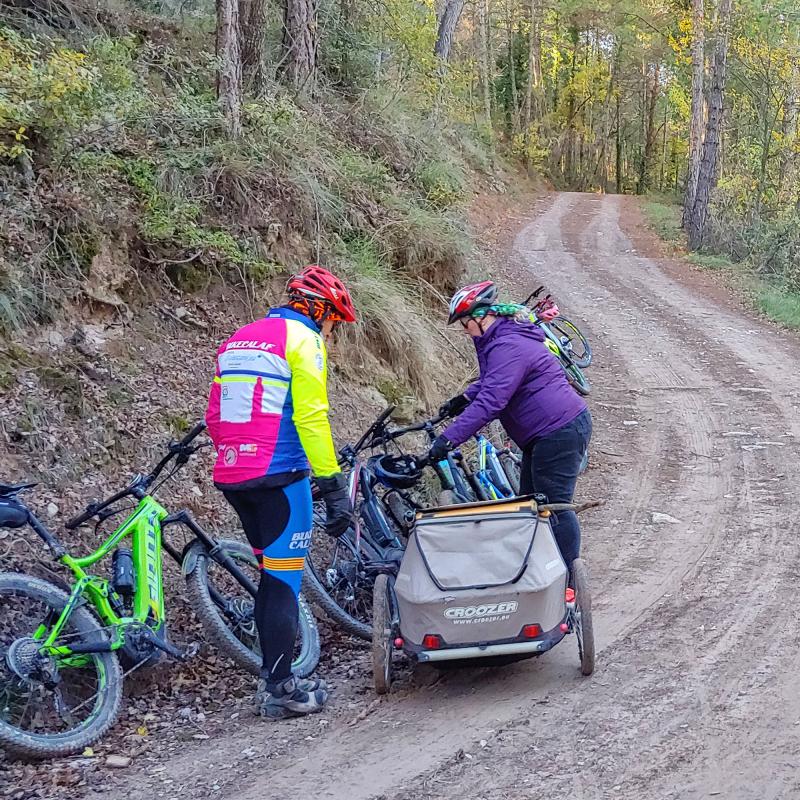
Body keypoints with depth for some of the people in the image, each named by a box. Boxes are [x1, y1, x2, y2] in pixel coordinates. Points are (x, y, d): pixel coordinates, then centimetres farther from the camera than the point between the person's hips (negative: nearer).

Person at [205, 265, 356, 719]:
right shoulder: (303, 340, -6)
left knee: (274, 573, 18)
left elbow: (215, 417, 20)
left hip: (232, 476, 8)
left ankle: (273, 678, 22)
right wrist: (334, 486, -17)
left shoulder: (238, 339, 19)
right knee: (284, 579, -1)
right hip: (279, 476, -8)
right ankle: (282, 690, 3)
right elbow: (311, 418, -16)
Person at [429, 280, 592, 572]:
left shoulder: (508, 347, -22)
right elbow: (490, 381, 29)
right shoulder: (500, 339, 12)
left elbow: (490, 401, -30)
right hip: (547, 432, 11)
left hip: (560, 432, -11)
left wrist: (448, 438, -32)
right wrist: (464, 399, 13)